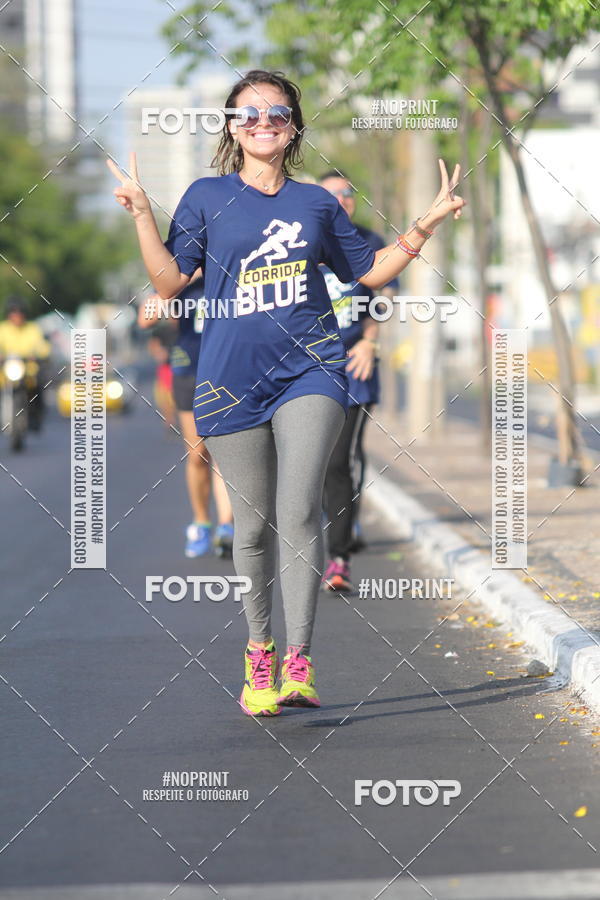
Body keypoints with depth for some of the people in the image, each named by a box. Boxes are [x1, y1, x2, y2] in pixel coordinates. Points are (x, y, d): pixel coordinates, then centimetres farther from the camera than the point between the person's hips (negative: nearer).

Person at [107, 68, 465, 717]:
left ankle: (298, 662, -16)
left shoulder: (317, 203, 11)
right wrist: (141, 213, -10)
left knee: (298, 511, -15)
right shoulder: (207, 198, 6)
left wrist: (428, 222, 11)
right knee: (253, 523, 7)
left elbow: (370, 271, 20)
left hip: (309, 370, 0)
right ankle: (259, 650, 24)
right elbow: (169, 282, 0)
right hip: (232, 380, 0)